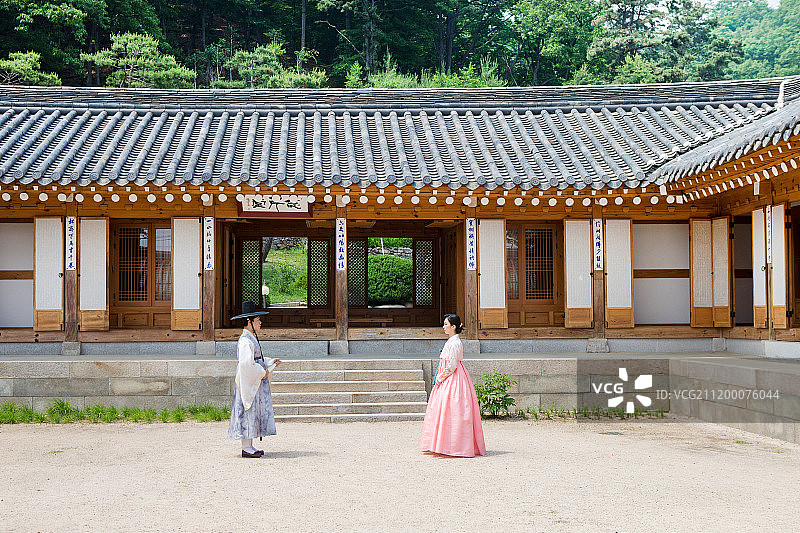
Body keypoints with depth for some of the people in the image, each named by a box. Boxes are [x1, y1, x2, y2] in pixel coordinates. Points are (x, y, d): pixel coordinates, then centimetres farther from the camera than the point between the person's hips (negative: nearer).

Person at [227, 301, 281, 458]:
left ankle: (249, 446, 15)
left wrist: (271, 363, 15)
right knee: (248, 411, -7)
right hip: (248, 380, -10)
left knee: (254, 412, 10)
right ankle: (246, 448, -4)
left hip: (255, 381, 10)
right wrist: (262, 372, -16)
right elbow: (246, 364, -25)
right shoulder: (245, 341, -16)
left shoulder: (252, 338, 17)